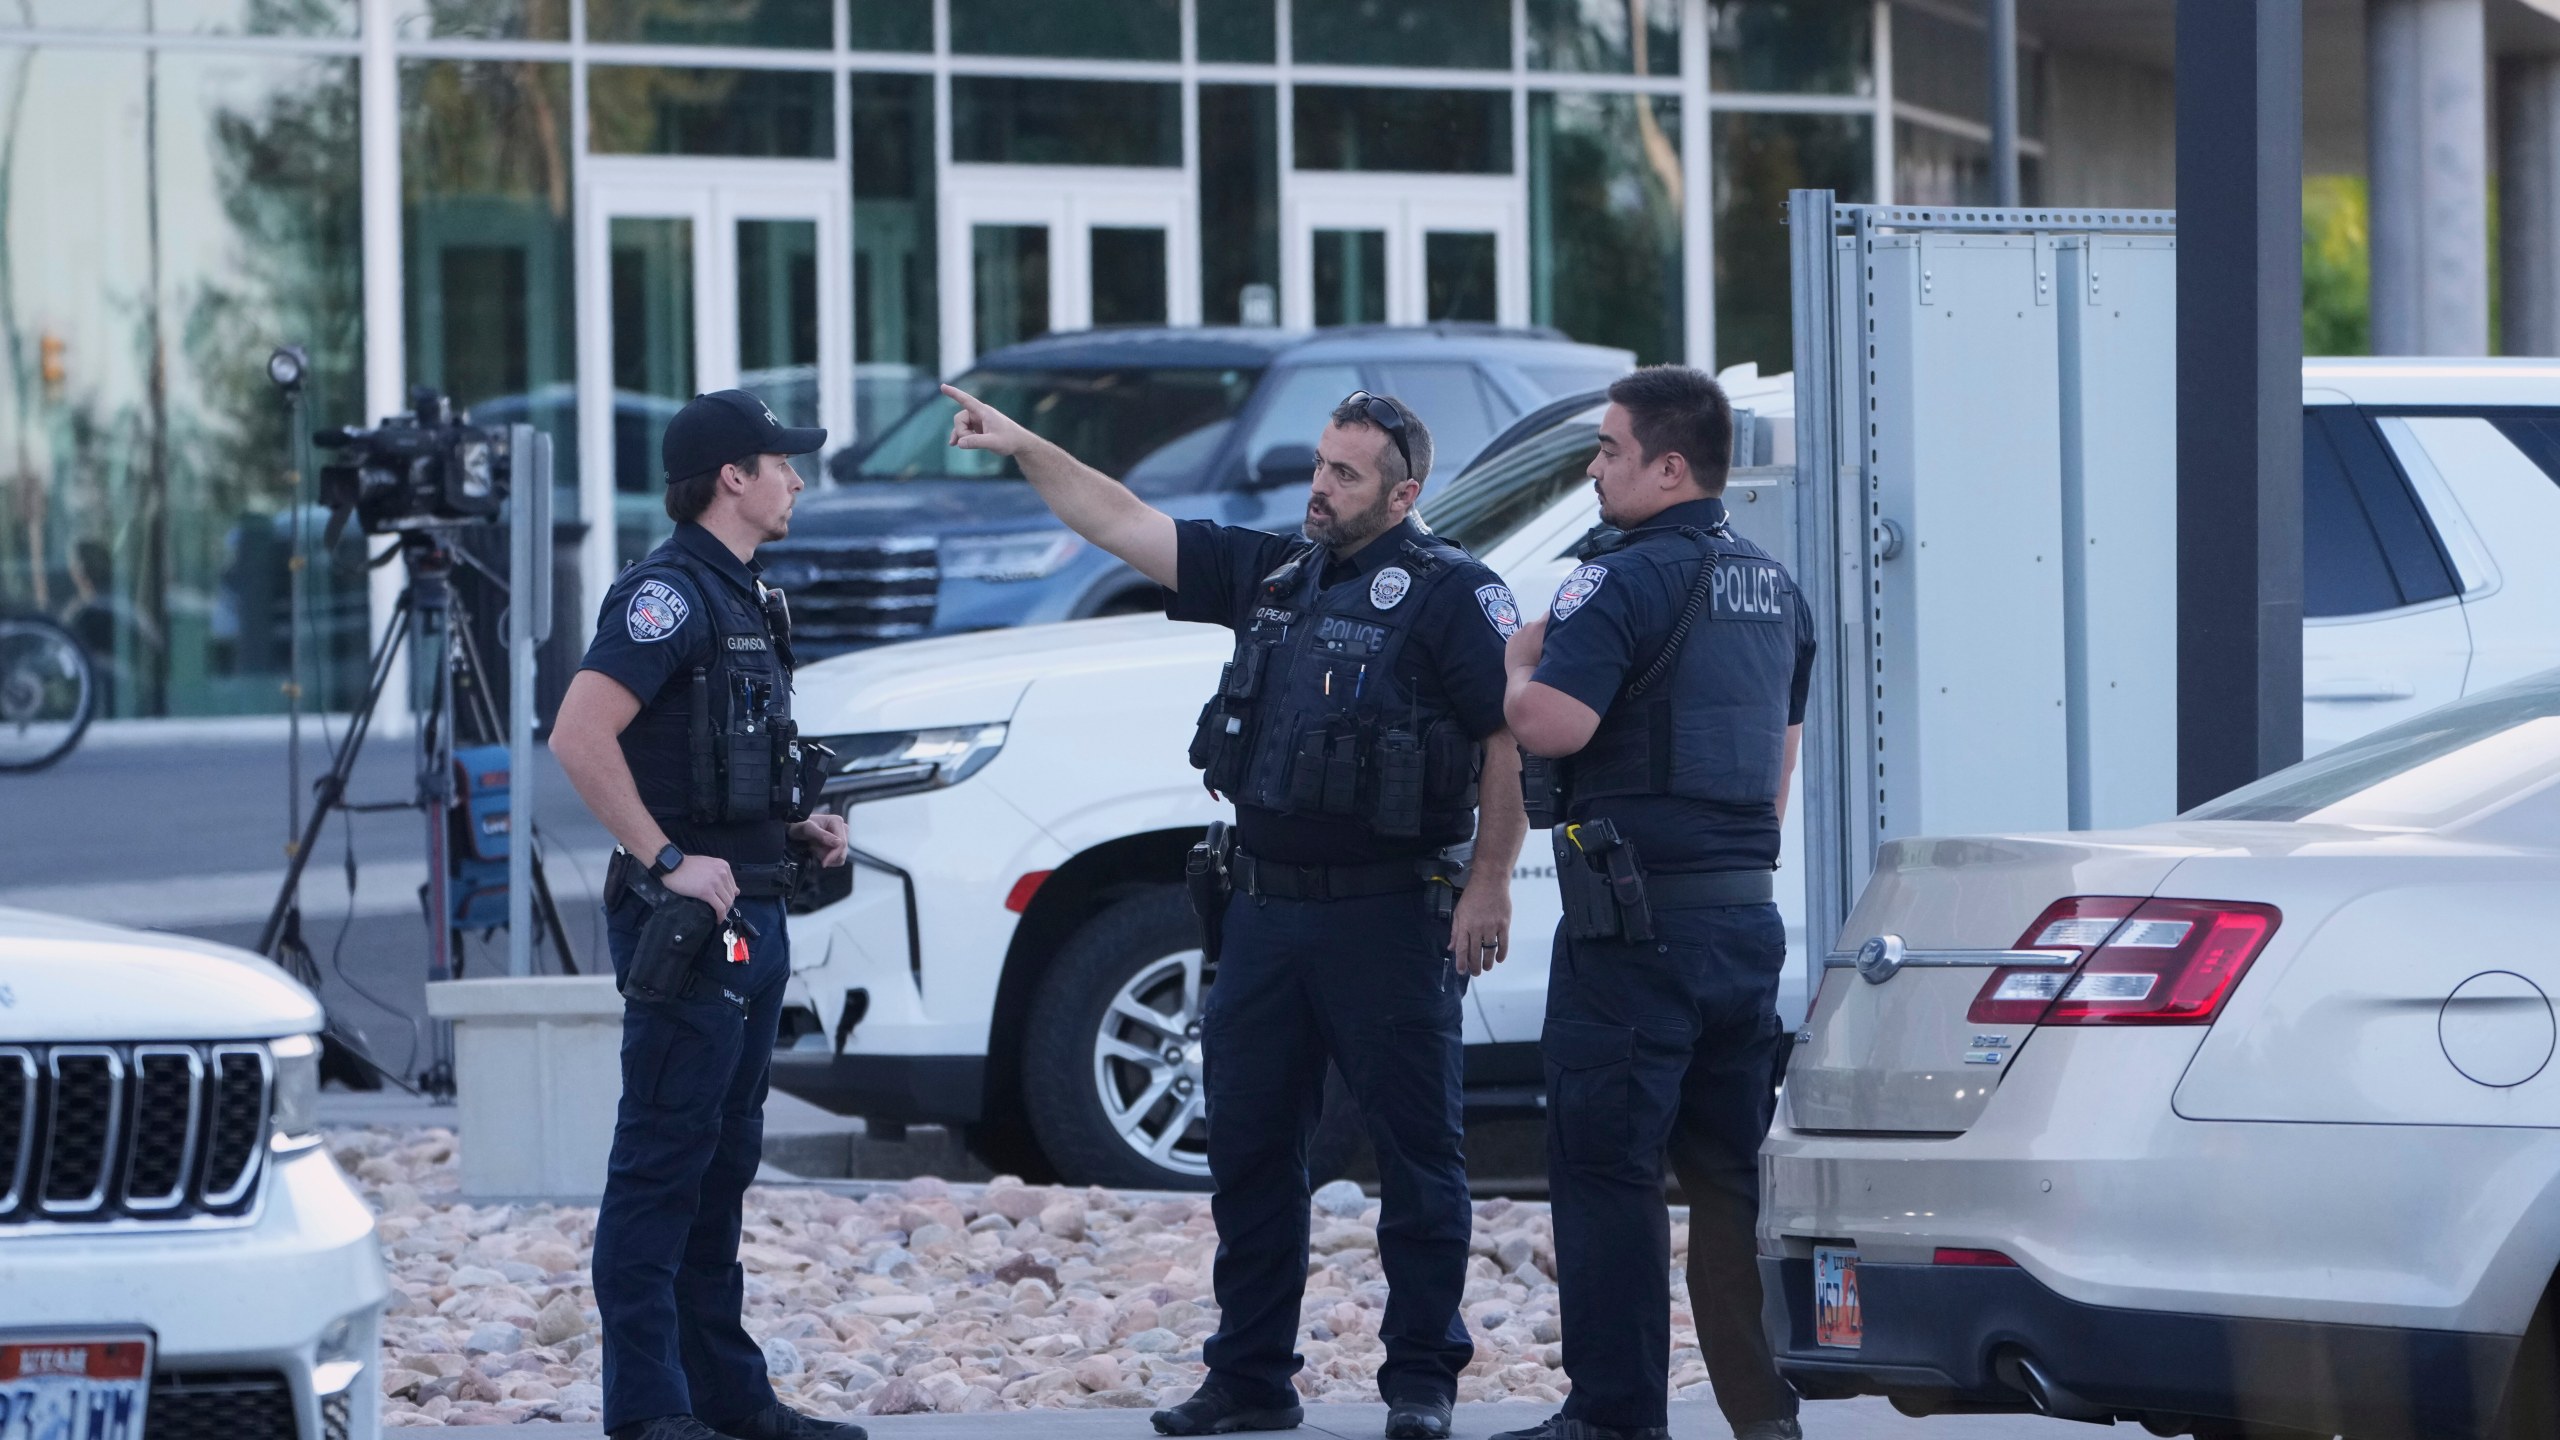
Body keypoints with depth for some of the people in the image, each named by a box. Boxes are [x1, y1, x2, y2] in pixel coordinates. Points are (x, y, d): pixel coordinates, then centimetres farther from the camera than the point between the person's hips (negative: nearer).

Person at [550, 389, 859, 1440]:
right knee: (662, 1163, -7)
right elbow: (580, 737, -24)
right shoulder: (669, 593, -13)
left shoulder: (742, 599, 17)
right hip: (688, 919, -10)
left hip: (749, 914, 10)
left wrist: (797, 828, 11)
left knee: (722, 1165, 13)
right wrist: (668, 862, -23)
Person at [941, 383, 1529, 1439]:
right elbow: (1125, 526, 15)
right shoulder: (1274, 576, 13)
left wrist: (1490, 886, -18)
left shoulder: (1449, 592, -7)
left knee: (1416, 1150, -1)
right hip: (1265, 912, 7)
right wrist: (1025, 449, 5)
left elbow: (1511, 737, -13)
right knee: (1249, 1149, 10)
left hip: (1386, 916, -7)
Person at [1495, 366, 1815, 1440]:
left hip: (1637, 918, -8)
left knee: (1607, 1171, -3)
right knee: (1732, 1171, 11)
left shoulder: (1627, 584, -14)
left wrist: (1519, 662, -4)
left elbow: (1552, 724, -25)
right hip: (1747, 910, 8)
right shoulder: (1771, 588, 14)